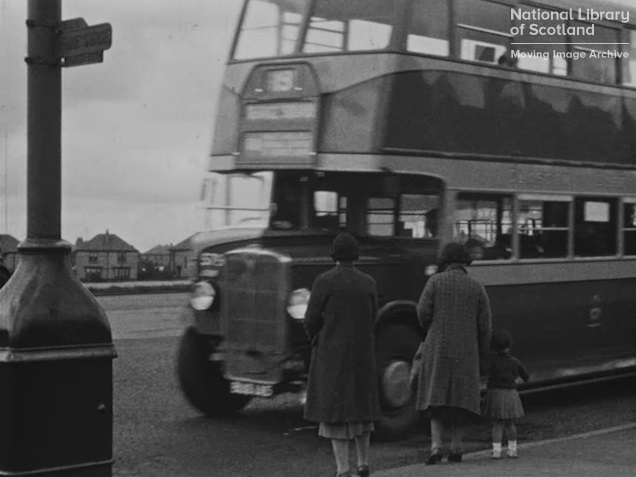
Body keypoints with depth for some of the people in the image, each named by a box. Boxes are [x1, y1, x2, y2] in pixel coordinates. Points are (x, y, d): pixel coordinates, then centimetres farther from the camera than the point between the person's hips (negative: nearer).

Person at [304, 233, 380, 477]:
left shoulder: (324, 281, -10)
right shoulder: (368, 283, 2)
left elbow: (311, 320, -8)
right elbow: (371, 320, 5)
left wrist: (317, 342, 13)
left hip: (331, 354, -4)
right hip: (361, 354, 4)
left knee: (335, 411, 0)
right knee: (360, 405, 19)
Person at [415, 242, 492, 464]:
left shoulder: (435, 281, -1)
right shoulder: (477, 287, 2)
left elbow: (423, 311, -8)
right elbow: (484, 323, 0)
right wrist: (482, 352, 13)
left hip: (437, 348, -1)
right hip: (466, 351, 1)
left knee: (437, 397, 6)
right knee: (460, 398, 11)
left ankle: (436, 447, -8)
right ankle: (456, 448, 11)